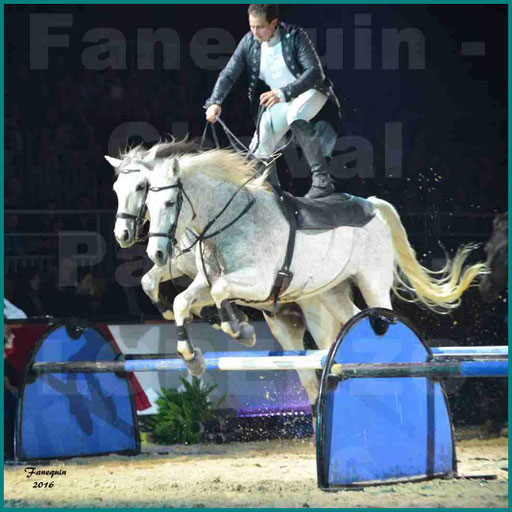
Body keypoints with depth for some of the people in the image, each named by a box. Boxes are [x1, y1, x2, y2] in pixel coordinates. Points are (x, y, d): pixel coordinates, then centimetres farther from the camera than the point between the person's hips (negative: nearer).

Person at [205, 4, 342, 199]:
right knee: (257, 151, -3)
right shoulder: (249, 42, -8)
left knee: (295, 115, -38)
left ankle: (322, 181, -38)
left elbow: (314, 72, -28)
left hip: (309, 91, -6)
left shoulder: (295, 36, -22)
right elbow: (228, 75, -5)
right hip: (280, 102, 6)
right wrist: (215, 102, -22)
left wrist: (283, 93, -41)